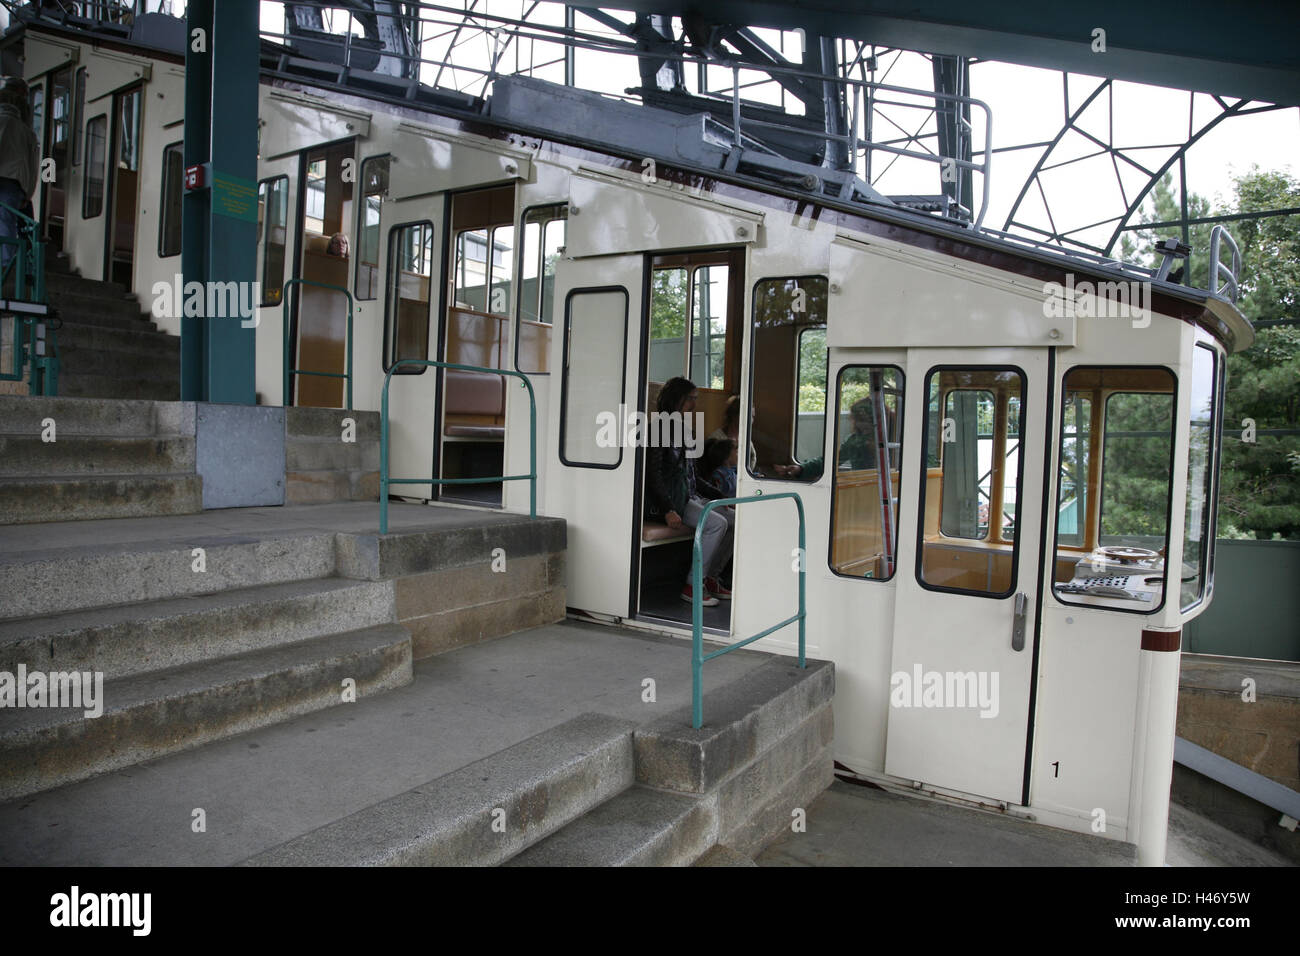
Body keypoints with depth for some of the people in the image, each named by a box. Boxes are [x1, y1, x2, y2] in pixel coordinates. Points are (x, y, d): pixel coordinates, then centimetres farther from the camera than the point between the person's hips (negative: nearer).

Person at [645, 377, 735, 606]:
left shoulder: (682, 431, 17)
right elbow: (652, 474, -19)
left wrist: (722, 497, 13)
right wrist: (668, 510, -26)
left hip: (688, 496, 9)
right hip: (669, 499, -9)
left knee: (734, 519, -2)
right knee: (717, 524, -24)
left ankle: (710, 578, 6)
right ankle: (692, 586, -16)